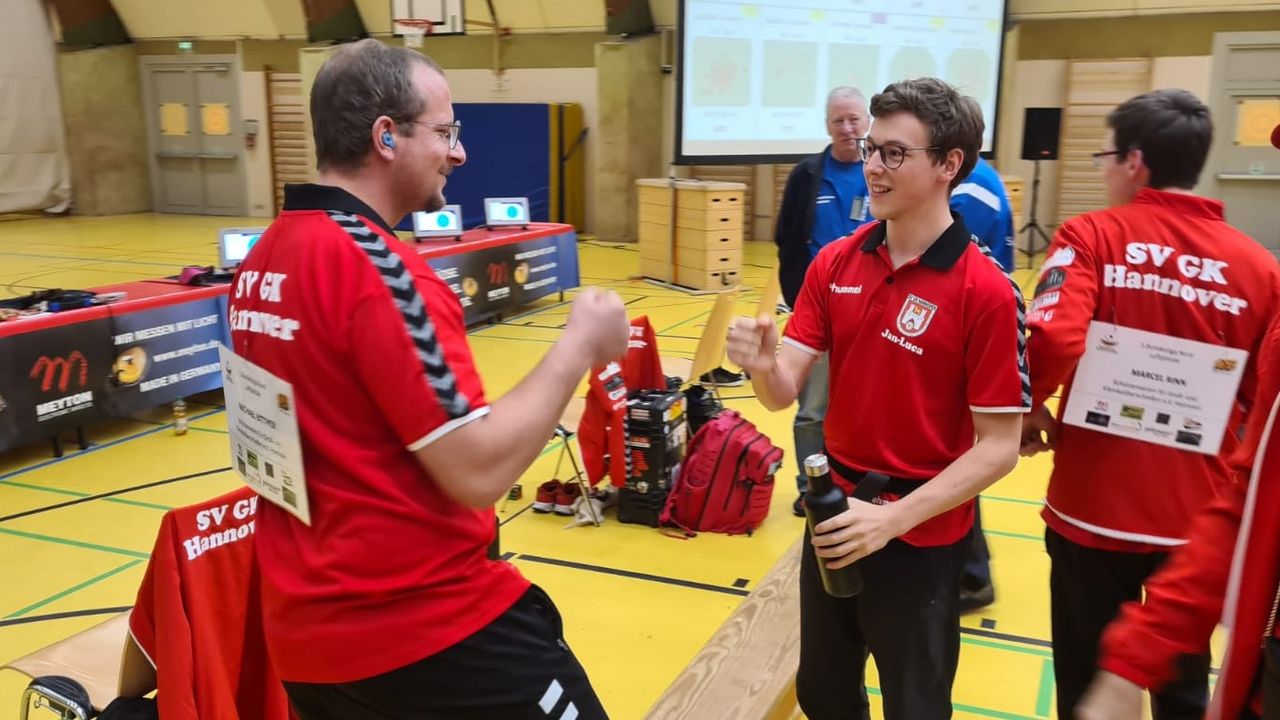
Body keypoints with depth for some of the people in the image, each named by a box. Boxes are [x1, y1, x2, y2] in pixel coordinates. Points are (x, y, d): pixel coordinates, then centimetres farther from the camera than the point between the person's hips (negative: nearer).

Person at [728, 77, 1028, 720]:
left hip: (920, 538, -4)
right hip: (833, 518, 5)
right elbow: (785, 392, -5)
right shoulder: (833, 264, -2)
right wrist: (761, 363, -28)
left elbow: (998, 447, -16)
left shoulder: (987, 293, -18)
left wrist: (894, 518, -24)